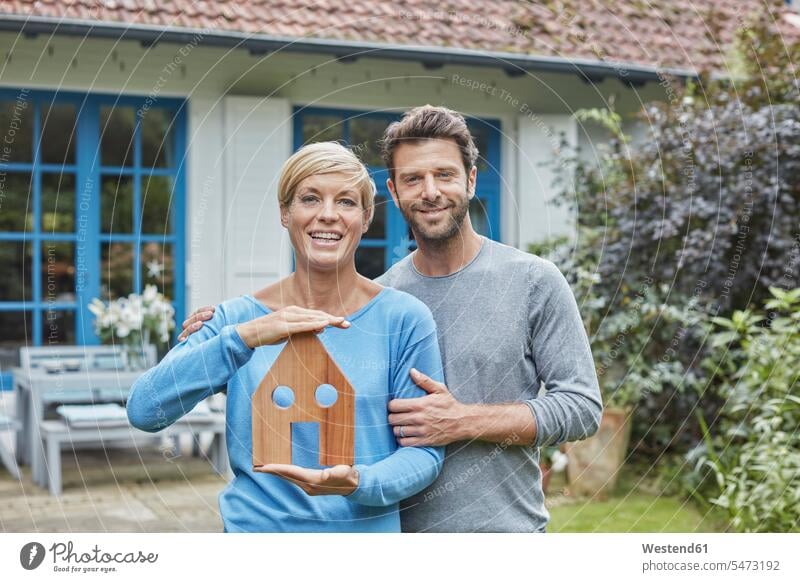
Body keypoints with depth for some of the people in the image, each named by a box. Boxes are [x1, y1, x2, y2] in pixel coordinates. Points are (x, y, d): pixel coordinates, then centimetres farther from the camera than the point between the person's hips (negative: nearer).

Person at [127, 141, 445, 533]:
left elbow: (425, 450, -6)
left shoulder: (403, 319, -8)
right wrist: (244, 338, -27)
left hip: (366, 528, 0)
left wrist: (357, 482, -25)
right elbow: (144, 410, -16)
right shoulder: (237, 318, -5)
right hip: (255, 526, 1)